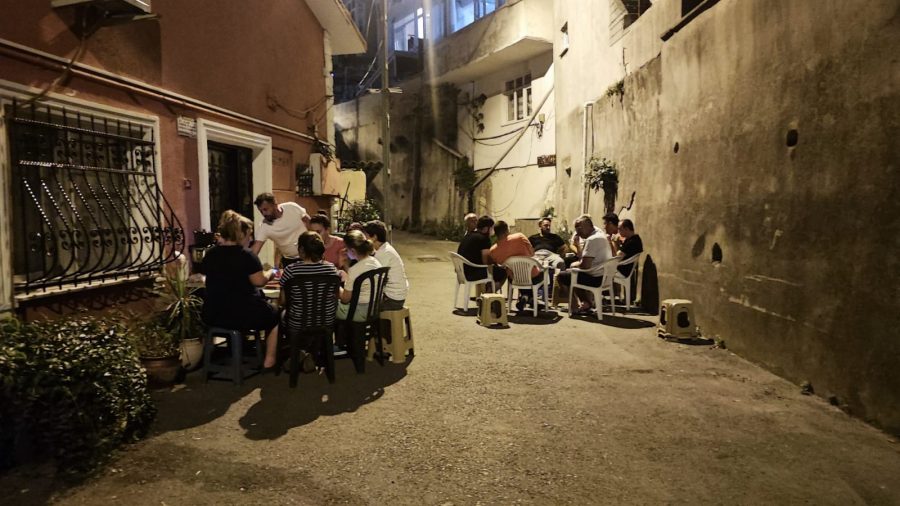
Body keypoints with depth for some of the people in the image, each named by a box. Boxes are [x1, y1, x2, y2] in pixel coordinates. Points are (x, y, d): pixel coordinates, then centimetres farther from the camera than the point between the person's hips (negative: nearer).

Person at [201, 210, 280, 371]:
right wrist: (271, 273, 9)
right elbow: (260, 281, -9)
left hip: (212, 315, 6)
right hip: (242, 315, -6)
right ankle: (269, 361, 18)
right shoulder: (246, 255, -15)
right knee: (274, 315, 22)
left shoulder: (210, 254, 5)